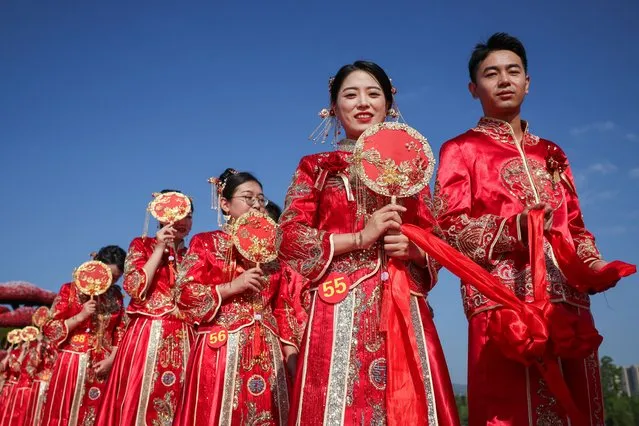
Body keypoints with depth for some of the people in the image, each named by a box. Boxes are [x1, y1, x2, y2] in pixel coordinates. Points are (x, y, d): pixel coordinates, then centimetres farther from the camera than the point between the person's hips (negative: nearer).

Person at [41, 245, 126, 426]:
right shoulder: (70, 290, 1)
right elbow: (50, 329, -3)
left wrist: (111, 360, -5)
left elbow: (120, 332, 8)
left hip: (101, 368, 3)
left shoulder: (116, 297, 10)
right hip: (71, 364, -3)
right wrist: (80, 316, -14)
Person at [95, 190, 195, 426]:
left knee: (177, 405, 1)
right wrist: (159, 249, -7)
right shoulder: (142, 245, 8)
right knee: (141, 402, -5)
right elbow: (135, 288, -8)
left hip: (183, 341, 3)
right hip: (147, 337, -3)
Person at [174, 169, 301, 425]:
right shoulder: (205, 243, 5)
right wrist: (233, 286, -13)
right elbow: (185, 295, -4)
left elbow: (283, 306, 13)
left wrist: (290, 351, 4)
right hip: (220, 348, -4)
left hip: (266, 353, 4)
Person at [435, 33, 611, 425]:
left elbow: (575, 225, 22)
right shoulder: (460, 150, 6)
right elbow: (449, 229, -4)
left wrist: (591, 263, 2)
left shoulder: (551, 153, 23)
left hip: (571, 302, 6)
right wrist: (513, 229, -20)